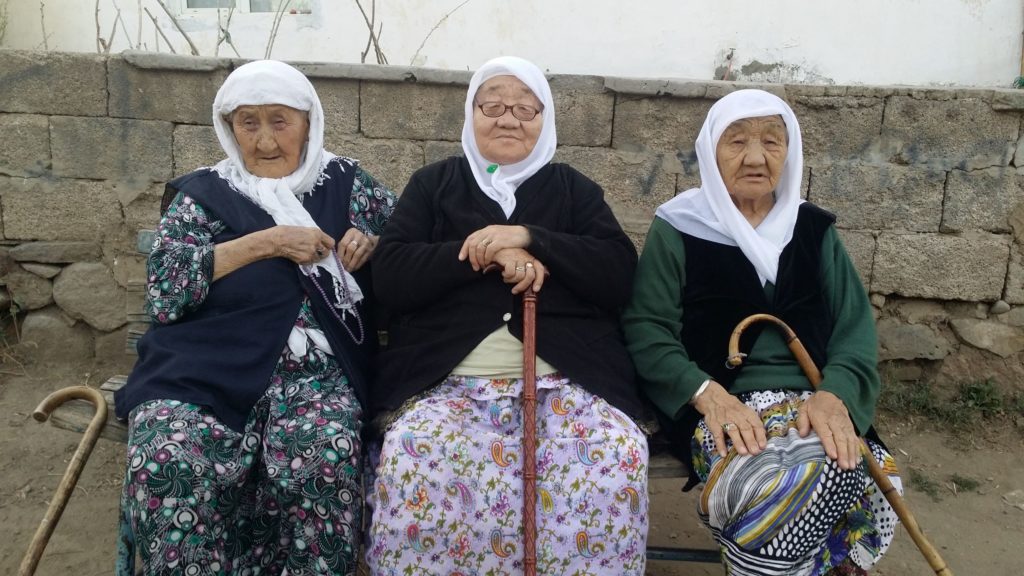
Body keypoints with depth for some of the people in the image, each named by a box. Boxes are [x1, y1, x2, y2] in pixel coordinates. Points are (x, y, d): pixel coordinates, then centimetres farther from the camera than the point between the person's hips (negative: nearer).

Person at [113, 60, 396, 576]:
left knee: (323, 464, -32)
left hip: (316, 369, 0)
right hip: (206, 370, 0)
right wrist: (265, 243, -7)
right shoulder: (204, 192, 13)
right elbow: (162, 289, -1)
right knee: (168, 465, -29)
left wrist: (372, 244, -3)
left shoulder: (344, 181, 16)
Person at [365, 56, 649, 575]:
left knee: (618, 457, -28)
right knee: (412, 458, -30)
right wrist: (486, 253, -8)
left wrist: (529, 238, -8)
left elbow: (619, 275, 4)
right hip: (450, 381, 0)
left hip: (566, 381, 1)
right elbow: (389, 278, 4)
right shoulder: (433, 184, 18)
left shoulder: (573, 189, 19)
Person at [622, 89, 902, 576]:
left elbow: (855, 327, 8)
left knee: (863, 480, -29)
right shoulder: (678, 228, 5)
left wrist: (834, 395, -12)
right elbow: (646, 330, -2)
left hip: (811, 403, 3)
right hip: (716, 404, -3)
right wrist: (708, 394, -19)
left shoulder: (813, 229, 15)